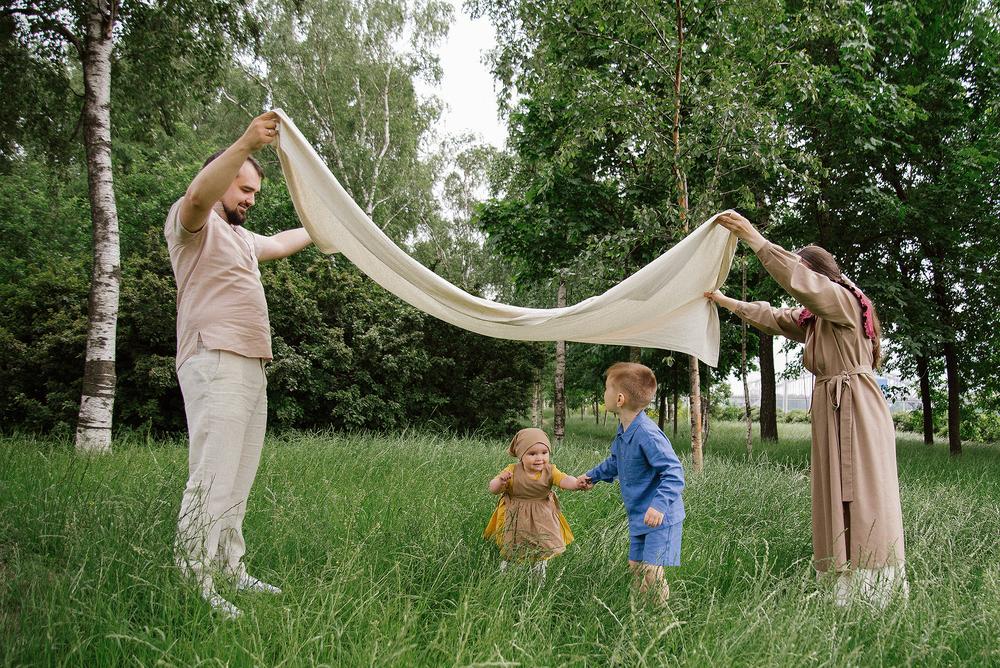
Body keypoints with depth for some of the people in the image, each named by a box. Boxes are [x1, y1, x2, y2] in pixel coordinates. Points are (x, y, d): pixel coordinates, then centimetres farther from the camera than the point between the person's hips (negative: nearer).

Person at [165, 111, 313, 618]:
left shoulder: (240, 237, 27)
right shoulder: (192, 223, 0)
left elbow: (282, 243, 45)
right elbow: (197, 195, -24)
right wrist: (247, 143, -36)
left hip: (251, 367, 10)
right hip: (216, 363, -10)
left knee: (238, 480, 12)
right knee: (213, 477, -12)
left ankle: (230, 572, 19)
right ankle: (194, 583, -7)